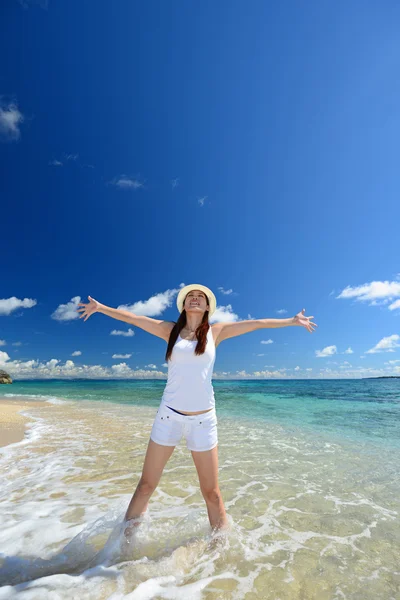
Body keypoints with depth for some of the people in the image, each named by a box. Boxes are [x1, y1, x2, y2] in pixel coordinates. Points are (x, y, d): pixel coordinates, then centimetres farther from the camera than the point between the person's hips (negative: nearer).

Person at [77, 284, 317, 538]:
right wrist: (100, 307, 10)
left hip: (203, 418, 0)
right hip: (169, 415, 1)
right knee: (146, 484, 11)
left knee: (211, 492, 10)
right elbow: (133, 318, 7)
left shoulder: (215, 332, 2)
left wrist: (292, 321, 13)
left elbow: (257, 323, 6)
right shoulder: (171, 329, 3)